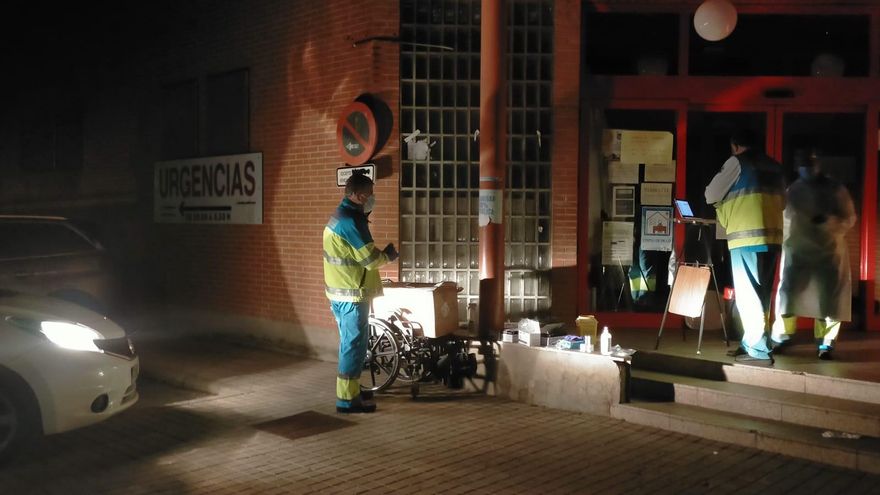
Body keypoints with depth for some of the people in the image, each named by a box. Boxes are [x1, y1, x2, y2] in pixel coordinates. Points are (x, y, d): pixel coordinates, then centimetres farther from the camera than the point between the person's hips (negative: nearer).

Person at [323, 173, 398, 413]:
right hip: (352, 294, -10)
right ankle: (347, 399, 2)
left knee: (350, 343, 18)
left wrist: (381, 254, 5)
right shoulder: (351, 220, -19)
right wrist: (388, 255, -3)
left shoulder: (340, 215, 14)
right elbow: (370, 259, -21)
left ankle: (350, 391, 28)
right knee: (354, 345, -4)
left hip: (341, 291, 10)